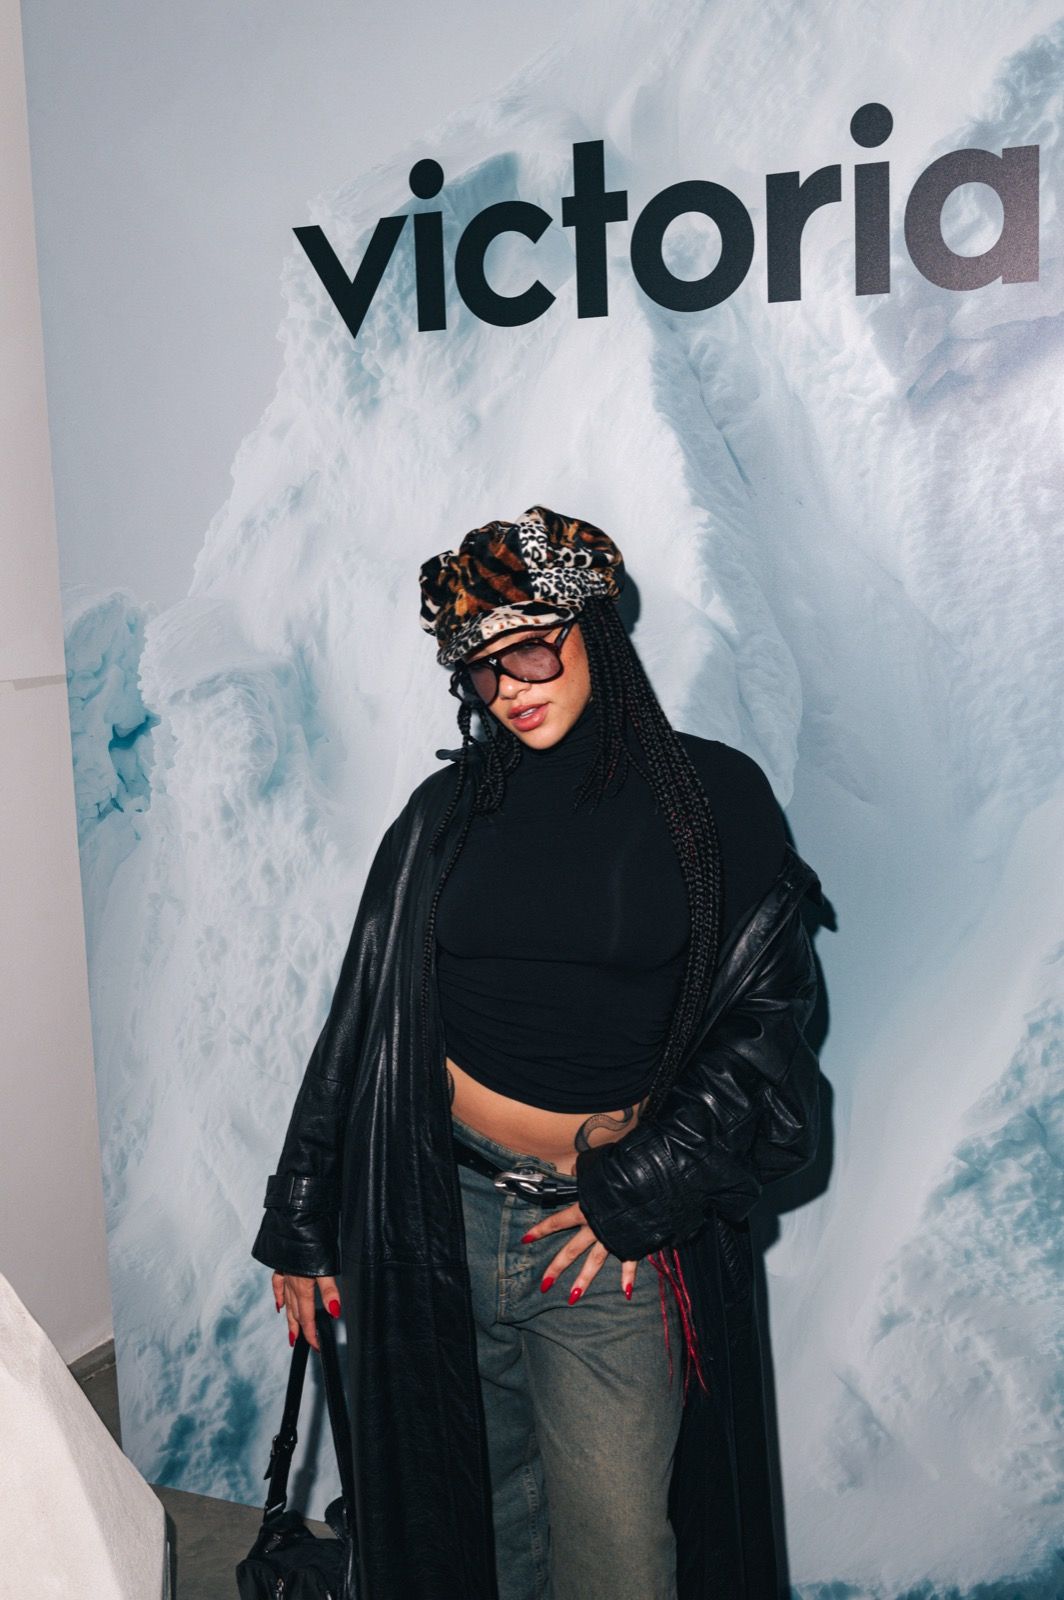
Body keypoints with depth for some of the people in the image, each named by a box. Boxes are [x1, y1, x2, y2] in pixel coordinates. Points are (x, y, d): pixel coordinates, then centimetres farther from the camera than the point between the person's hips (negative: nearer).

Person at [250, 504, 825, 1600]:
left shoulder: (710, 799, -3)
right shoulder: (447, 811, 4)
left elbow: (765, 1022, -4)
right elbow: (361, 1018, 6)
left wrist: (637, 1190, -10)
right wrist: (302, 1222, 7)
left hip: (619, 1229, -2)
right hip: (445, 1211, 3)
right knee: (473, 1509, 17)